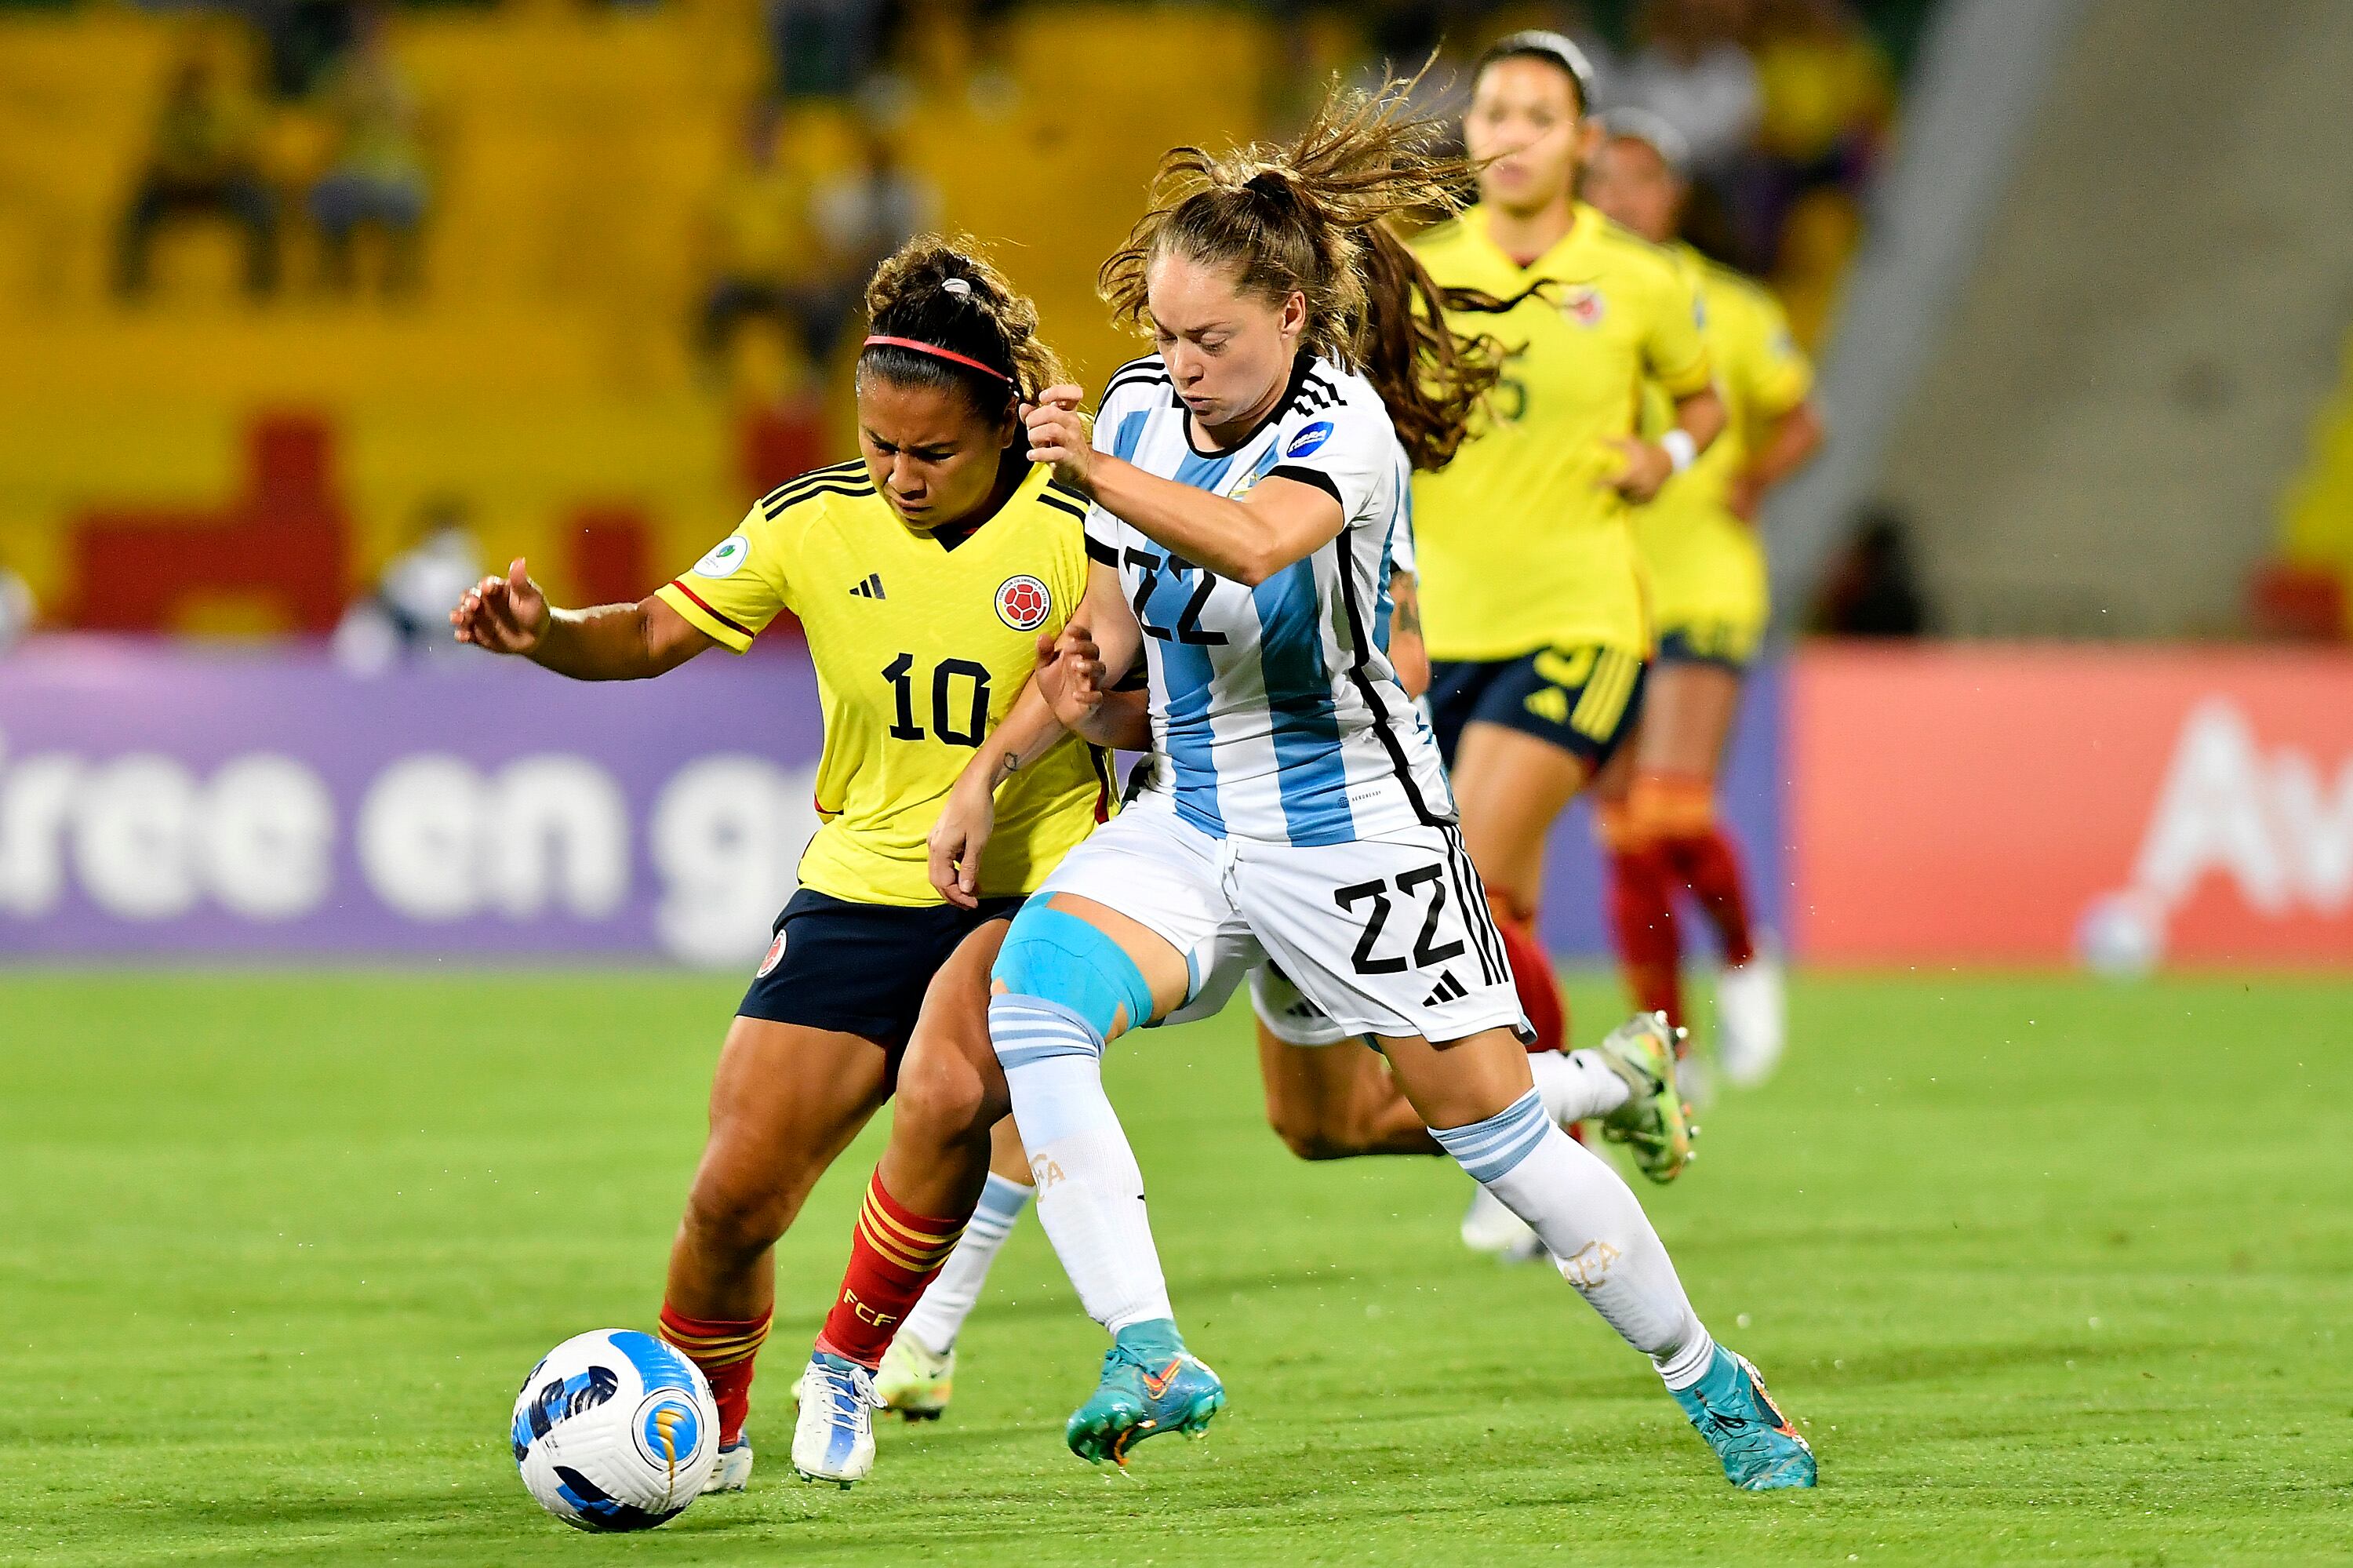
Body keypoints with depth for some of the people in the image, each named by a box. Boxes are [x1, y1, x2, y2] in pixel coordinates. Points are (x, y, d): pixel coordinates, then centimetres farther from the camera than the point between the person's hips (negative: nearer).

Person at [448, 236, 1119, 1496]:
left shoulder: (1070, 530, -11)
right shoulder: (814, 522, -3)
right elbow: (655, 636, 5)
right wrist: (543, 633, -14)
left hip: (1030, 892, -3)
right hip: (860, 891, 3)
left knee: (946, 1095, -33)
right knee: (734, 1197, -5)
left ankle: (850, 1361, -5)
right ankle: (706, 1426, 27)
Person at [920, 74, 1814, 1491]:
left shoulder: (1345, 427, -21)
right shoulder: (1142, 410, 0)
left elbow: (1257, 540, -45)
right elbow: (1109, 633, 12)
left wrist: (1098, 474, -58)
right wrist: (986, 776, 6)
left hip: (1358, 830, -5)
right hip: (1191, 826, 5)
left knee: (1500, 1132, -2)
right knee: (1033, 991, -23)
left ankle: (1714, 1385, 20)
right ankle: (1150, 1359, -29)